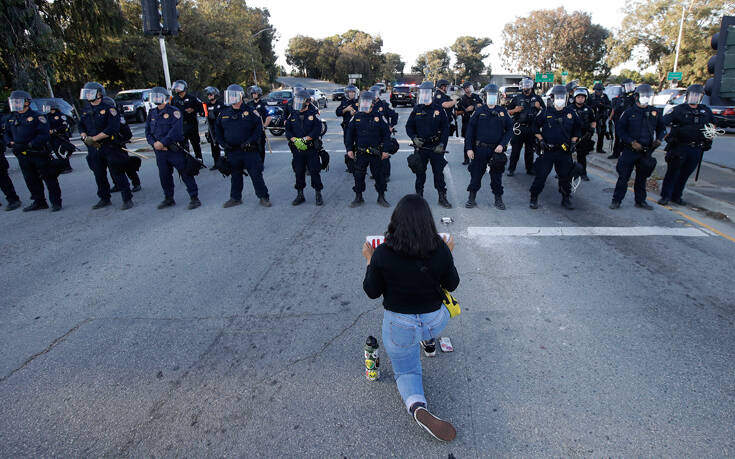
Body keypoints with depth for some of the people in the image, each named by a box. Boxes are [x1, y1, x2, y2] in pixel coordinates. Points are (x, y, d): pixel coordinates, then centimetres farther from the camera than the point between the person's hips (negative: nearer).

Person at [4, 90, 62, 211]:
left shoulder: (36, 116, -9)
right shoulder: (11, 118, 12)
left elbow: (44, 135, -16)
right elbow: (7, 133, 18)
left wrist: (28, 145, -21)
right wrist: (12, 143, -3)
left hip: (39, 153, -7)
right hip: (22, 155, 7)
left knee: (49, 178, -1)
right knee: (31, 180, 13)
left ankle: (56, 202, 5)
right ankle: (39, 202, 24)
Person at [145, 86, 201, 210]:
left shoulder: (174, 112, -7)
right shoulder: (152, 113, 13)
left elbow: (175, 130, -18)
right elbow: (148, 131, 13)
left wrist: (162, 142, -19)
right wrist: (154, 143, -5)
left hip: (176, 149, -6)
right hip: (160, 151, 6)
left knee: (186, 174, -4)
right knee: (164, 176, 13)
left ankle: (194, 198, 3)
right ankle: (168, 198, 28)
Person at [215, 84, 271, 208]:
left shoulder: (250, 111, -5)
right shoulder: (224, 113, 8)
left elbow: (259, 127, -7)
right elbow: (217, 128, 17)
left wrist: (250, 141, -16)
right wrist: (222, 142, 4)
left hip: (249, 150, -4)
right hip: (232, 151, 4)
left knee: (256, 175, -1)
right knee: (235, 176, 14)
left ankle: (263, 197, 10)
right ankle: (235, 198, 26)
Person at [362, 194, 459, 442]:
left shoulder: (382, 254, -22)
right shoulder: (440, 249, -17)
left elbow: (372, 292, -9)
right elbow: (452, 285, -2)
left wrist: (370, 261, 3)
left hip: (399, 326, -2)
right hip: (435, 321, 2)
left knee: (406, 372, 17)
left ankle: (418, 406, -11)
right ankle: (429, 341, 53)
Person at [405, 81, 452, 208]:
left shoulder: (439, 109, 0)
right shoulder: (416, 110, 5)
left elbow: (446, 128, 0)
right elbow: (409, 126, 11)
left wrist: (442, 144, -10)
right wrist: (414, 138, -7)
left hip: (436, 148, -1)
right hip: (420, 147, 2)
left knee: (439, 172, 2)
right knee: (420, 173, 9)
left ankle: (442, 197, 11)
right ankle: (419, 196, 22)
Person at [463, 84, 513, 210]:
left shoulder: (502, 111, 5)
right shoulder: (480, 111, 2)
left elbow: (509, 129, 6)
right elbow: (470, 130, 1)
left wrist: (502, 144, -8)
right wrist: (469, 148, -7)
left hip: (497, 149, 1)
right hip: (480, 148, -1)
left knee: (497, 174, 8)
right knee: (476, 173, 3)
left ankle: (498, 199, 21)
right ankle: (472, 198, 16)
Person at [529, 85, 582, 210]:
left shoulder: (571, 113, 6)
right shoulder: (545, 112, -1)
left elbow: (577, 129, 16)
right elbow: (536, 127, 7)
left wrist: (572, 143, 6)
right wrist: (541, 140, -2)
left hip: (564, 151, 2)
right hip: (548, 150, -2)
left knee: (565, 176, 9)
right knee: (541, 174, -4)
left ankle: (566, 199, 23)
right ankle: (534, 198, 7)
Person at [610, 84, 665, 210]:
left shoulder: (654, 112, 7)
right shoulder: (629, 112, -4)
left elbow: (662, 128, 18)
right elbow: (619, 129, -5)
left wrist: (658, 139, -1)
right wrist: (632, 142, -14)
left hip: (646, 151, 4)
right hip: (630, 150, -4)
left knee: (642, 177, 13)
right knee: (624, 176, -4)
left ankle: (640, 201, 23)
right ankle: (616, 200, 4)